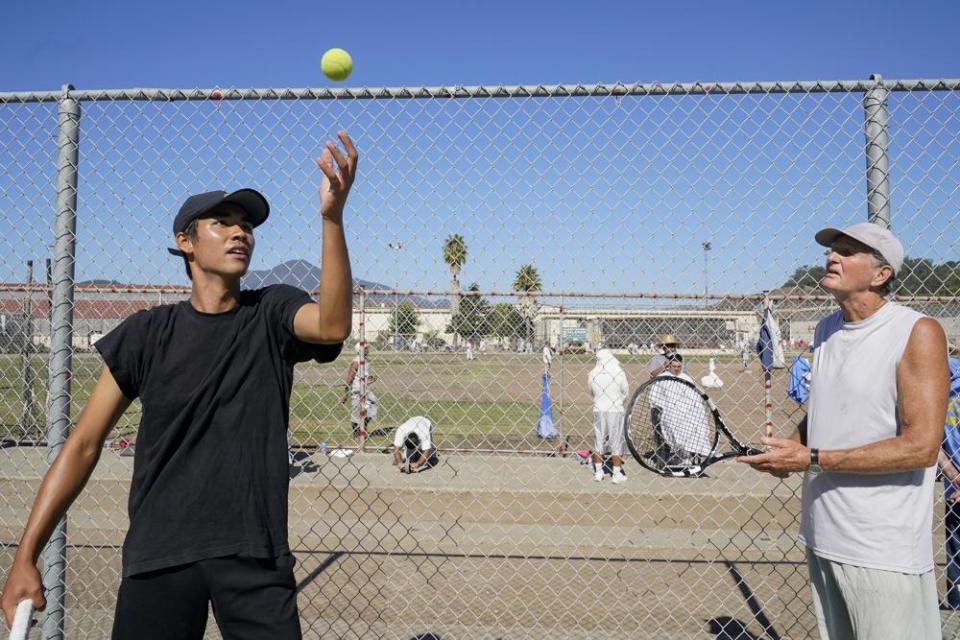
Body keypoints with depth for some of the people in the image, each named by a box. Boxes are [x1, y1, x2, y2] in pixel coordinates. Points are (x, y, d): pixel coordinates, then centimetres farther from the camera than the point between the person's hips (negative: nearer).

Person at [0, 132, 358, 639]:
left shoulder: (272, 313, 2)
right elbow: (83, 444, 4)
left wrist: (332, 216, -32)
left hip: (256, 555, 0)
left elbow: (332, 326, -22)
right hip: (159, 557, 1)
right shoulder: (148, 332, 2)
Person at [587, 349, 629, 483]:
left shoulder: (592, 374, -3)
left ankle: (598, 472, 19)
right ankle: (617, 474, 10)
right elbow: (625, 392, 1)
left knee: (598, 442, 13)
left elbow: (592, 393, 7)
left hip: (598, 410, 2)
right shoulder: (619, 373, -10)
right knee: (616, 442, 7)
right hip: (615, 410, -2)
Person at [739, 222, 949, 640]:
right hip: (822, 536, 6)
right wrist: (792, 445, -1)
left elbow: (921, 446, -20)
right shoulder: (826, 331, 8)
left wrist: (812, 459, -19)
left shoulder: (918, 333, -13)